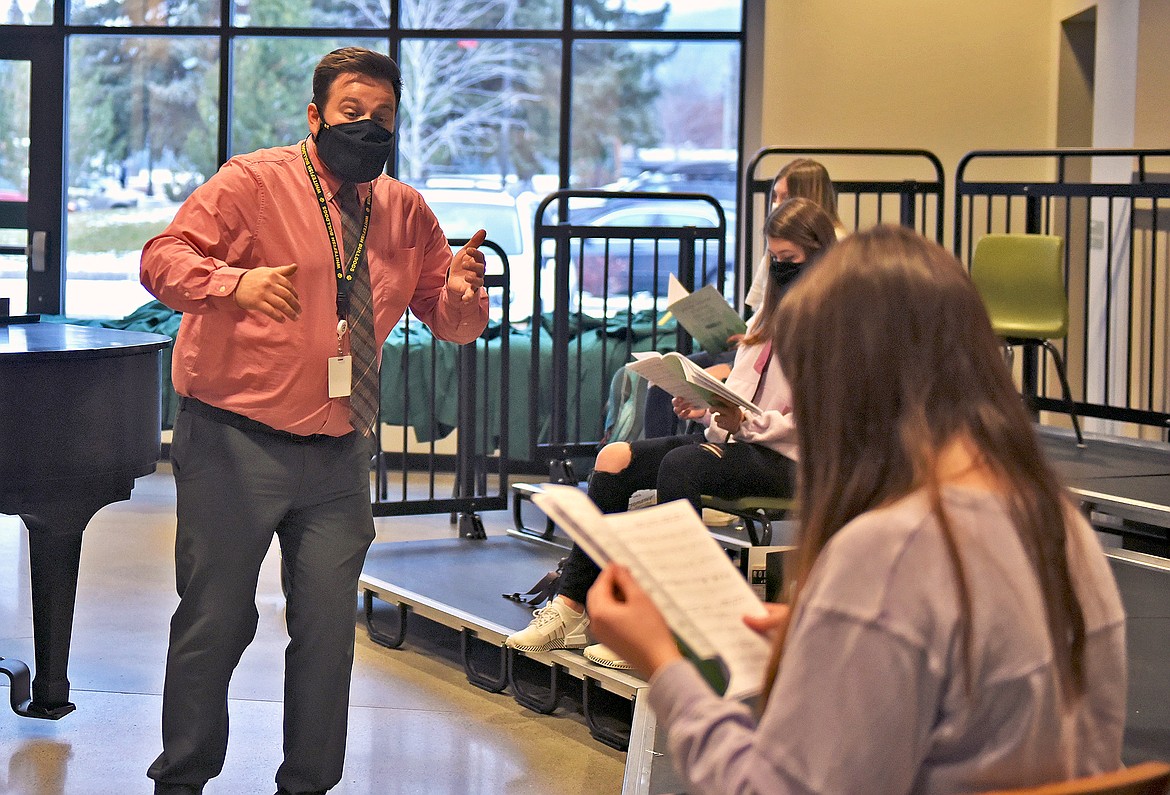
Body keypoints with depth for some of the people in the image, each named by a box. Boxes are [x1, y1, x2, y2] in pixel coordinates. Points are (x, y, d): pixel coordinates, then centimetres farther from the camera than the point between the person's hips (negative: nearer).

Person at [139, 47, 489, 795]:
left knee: (329, 625, 5)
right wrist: (234, 281, -33)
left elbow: (451, 323, 13)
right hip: (234, 442, -4)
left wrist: (464, 291, -12)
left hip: (339, 453, 4)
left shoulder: (405, 212, 10)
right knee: (215, 618, 2)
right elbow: (163, 258, -13)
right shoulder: (254, 183, -5)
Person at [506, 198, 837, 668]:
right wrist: (705, 409, 0)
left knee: (681, 464, -35)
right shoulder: (769, 318, 23)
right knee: (615, 459, -11)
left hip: (786, 459, -8)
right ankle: (572, 608, -16)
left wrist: (744, 425, -27)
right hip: (735, 439, 8)